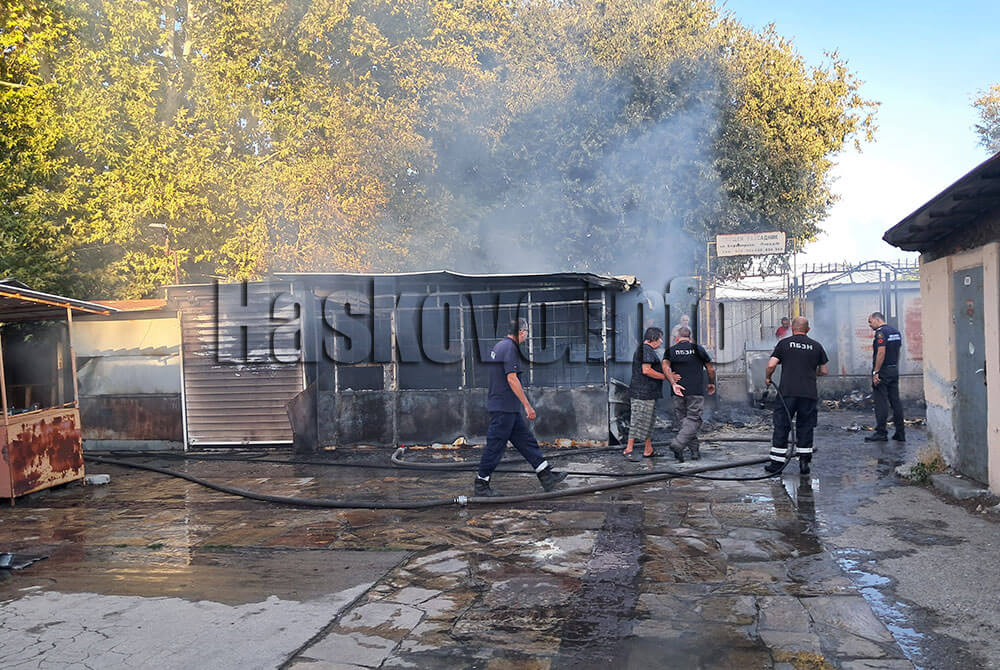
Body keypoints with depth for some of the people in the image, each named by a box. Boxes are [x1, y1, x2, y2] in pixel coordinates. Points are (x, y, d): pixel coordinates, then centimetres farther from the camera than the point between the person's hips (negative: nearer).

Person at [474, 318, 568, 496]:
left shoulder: (499, 346, 16)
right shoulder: (509, 348, -15)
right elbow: (511, 378, -21)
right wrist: (527, 405, -18)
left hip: (509, 408, 10)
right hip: (504, 407, -10)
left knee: (526, 440, 11)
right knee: (495, 446, -2)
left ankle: (546, 476, 14)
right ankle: (481, 484, 7)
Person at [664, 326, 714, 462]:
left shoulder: (671, 350, 8)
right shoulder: (698, 348, 6)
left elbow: (665, 366, -11)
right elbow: (711, 369, 8)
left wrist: (673, 383, -14)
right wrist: (712, 384, 24)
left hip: (679, 391, 2)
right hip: (696, 391, -2)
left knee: (682, 419, 11)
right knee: (693, 419, -2)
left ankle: (695, 451, 11)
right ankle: (678, 444, -22)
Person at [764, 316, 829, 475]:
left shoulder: (784, 343, 3)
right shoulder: (816, 346, 10)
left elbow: (771, 365, -5)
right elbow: (823, 371, 15)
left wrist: (767, 378, 13)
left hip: (787, 392, -2)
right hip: (809, 393, 2)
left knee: (781, 426, 4)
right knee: (805, 427, 11)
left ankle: (777, 463, 6)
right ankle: (804, 462, 11)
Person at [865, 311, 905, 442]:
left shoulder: (881, 332, -14)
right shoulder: (896, 332, 15)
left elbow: (881, 352, -21)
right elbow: (898, 352, 18)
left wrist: (875, 372, -20)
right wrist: (895, 368, 21)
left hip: (882, 372, -9)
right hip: (894, 371, 9)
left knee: (881, 403, -4)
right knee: (895, 401, 10)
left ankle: (881, 433, 0)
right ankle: (900, 433, 12)